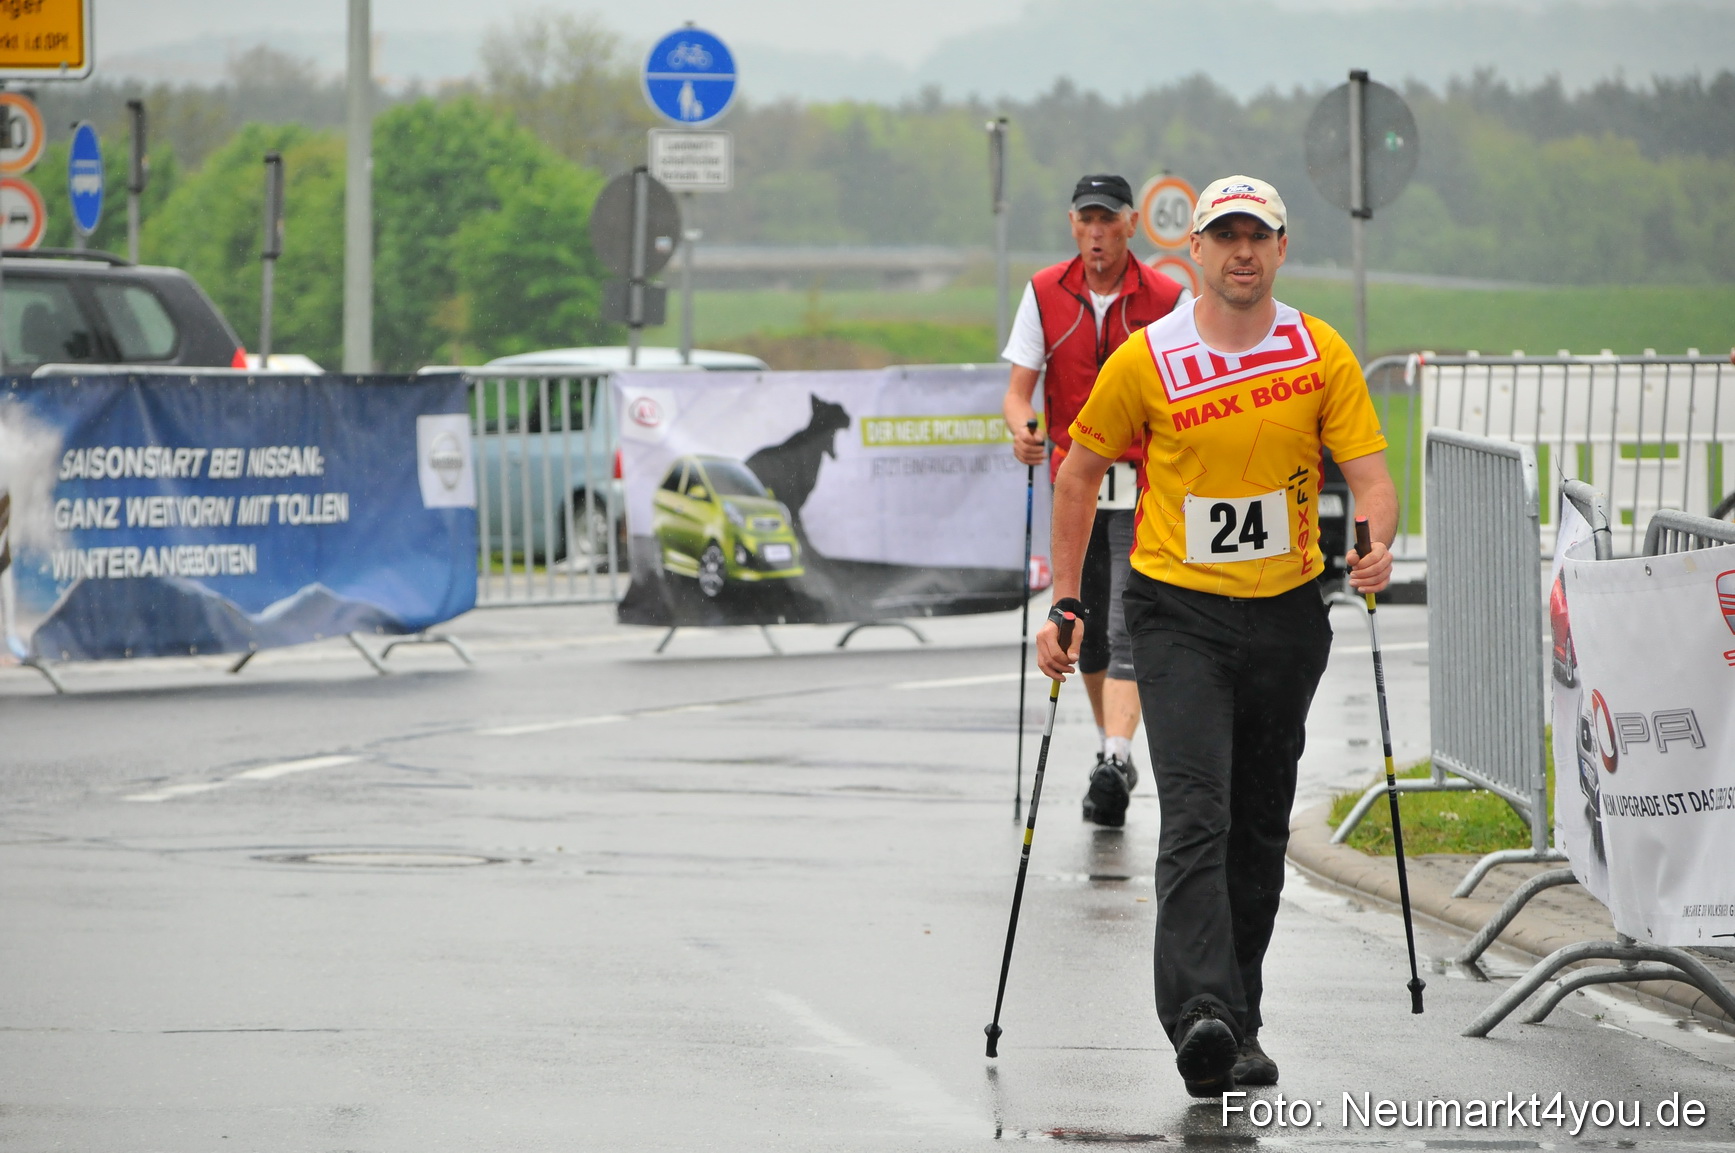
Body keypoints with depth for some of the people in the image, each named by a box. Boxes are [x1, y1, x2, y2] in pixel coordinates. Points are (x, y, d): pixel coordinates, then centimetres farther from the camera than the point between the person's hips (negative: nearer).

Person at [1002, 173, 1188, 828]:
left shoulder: (1166, 299, -3)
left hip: (1143, 486, -3)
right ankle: (1111, 751, 28)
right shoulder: (1045, 294, 3)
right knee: (1087, 630, 11)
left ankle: (1115, 760, -25)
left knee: (1128, 627, -15)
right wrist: (1021, 429, -21)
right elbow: (1019, 387, 1)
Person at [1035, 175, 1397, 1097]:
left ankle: (1238, 1021, 25)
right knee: (1196, 816, -18)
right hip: (1179, 613, -3)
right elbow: (1079, 476, 5)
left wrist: (1375, 546, -26)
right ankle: (1203, 1019, -29)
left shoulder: (1322, 355, -2)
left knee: (1260, 828, 13)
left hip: (1288, 612, 3)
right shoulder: (1146, 361, -6)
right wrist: (1064, 605, 2)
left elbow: (1370, 475, -4)